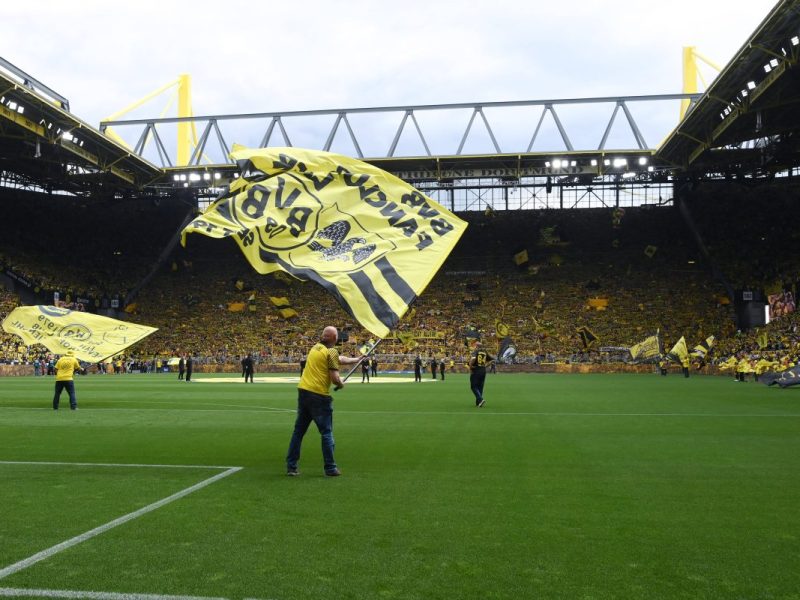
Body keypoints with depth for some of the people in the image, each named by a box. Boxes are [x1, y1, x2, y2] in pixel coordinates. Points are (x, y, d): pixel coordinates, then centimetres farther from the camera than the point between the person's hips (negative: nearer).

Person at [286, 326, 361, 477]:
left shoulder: (316, 347, 15)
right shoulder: (331, 351, -8)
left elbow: (339, 359, 27)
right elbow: (334, 378, -13)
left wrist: (357, 360, 38)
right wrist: (341, 384, 8)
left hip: (303, 391, 7)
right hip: (319, 395, -7)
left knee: (298, 431, 11)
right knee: (326, 433, 3)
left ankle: (291, 467, 14)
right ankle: (330, 468, 7)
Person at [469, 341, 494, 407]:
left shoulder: (475, 351, -8)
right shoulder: (485, 352, 10)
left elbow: (473, 359, -27)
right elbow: (492, 359, 15)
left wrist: (470, 367, -14)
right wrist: (486, 364, 15)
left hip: (475, 370, -6)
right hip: (483, 371, 6)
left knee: (474, 387, 2)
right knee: (480, 387, 14)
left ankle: (480, 399, -16)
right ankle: (478, 403, 16)